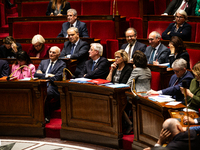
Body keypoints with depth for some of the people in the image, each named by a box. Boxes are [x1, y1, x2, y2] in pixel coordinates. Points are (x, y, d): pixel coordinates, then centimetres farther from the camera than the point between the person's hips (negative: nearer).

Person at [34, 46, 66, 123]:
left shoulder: (62, 64, 5)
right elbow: (36, 74, 11)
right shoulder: (43, 62, 23)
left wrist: (42, 75, 0)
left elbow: (56, 78, -7)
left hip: (53, 88, -4)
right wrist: (48, 75, -3)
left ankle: (46, 117, -21)